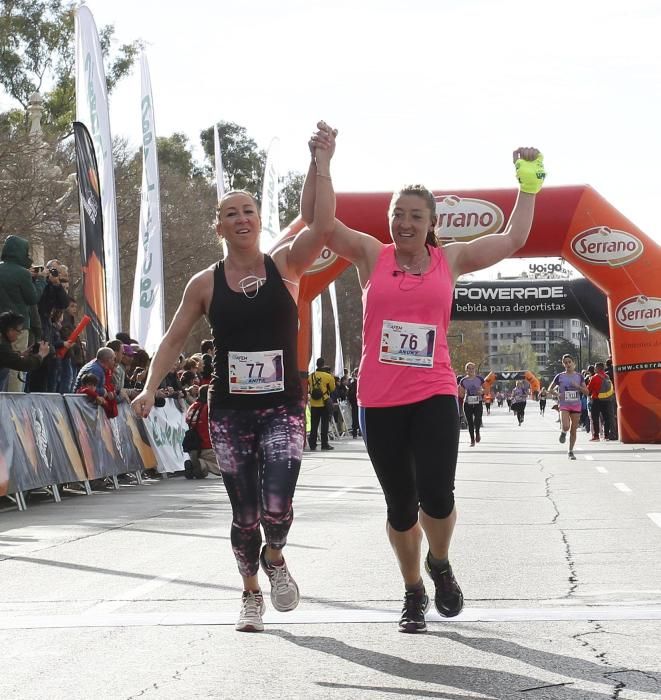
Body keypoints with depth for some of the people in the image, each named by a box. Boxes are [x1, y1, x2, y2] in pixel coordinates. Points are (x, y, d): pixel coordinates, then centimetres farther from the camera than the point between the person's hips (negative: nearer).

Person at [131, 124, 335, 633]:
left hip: (283, 408, -1)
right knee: (245, 515, 5)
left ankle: (275, 558, 19)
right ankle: (251, 594, 30)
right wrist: (151, 388, -4)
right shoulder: (206, 283, 1)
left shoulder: (285, 265, -2)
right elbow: (174, 339, 9)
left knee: (276, 508, -17)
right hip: (230, 413, 1)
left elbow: (323, 224, -18)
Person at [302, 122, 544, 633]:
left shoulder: (449, 260, 6)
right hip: (379, 402, 1)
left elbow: (512, 240, 11)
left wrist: (529, 182, 9)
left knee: (436, 495, -13)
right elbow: (318, 220, -3)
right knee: (400, 505, 9)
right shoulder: (372, 256, 4)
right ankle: (414, 592, 29)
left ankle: (440, 563, 20)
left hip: (435, 397, 0)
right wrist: (321, 163, -12)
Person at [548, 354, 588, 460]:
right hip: (564, 405, -2)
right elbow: (550, 389, 9)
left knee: (573, 430, 4)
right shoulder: (560, 376, 1)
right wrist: (557, 394, -10)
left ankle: (571, 451, 16)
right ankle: (563, 433, 14)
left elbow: (586, 392, 5)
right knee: (566, 427, -23)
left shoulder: (579, 376, 5)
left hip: (576, 405, 2)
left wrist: (578, 386, -12)